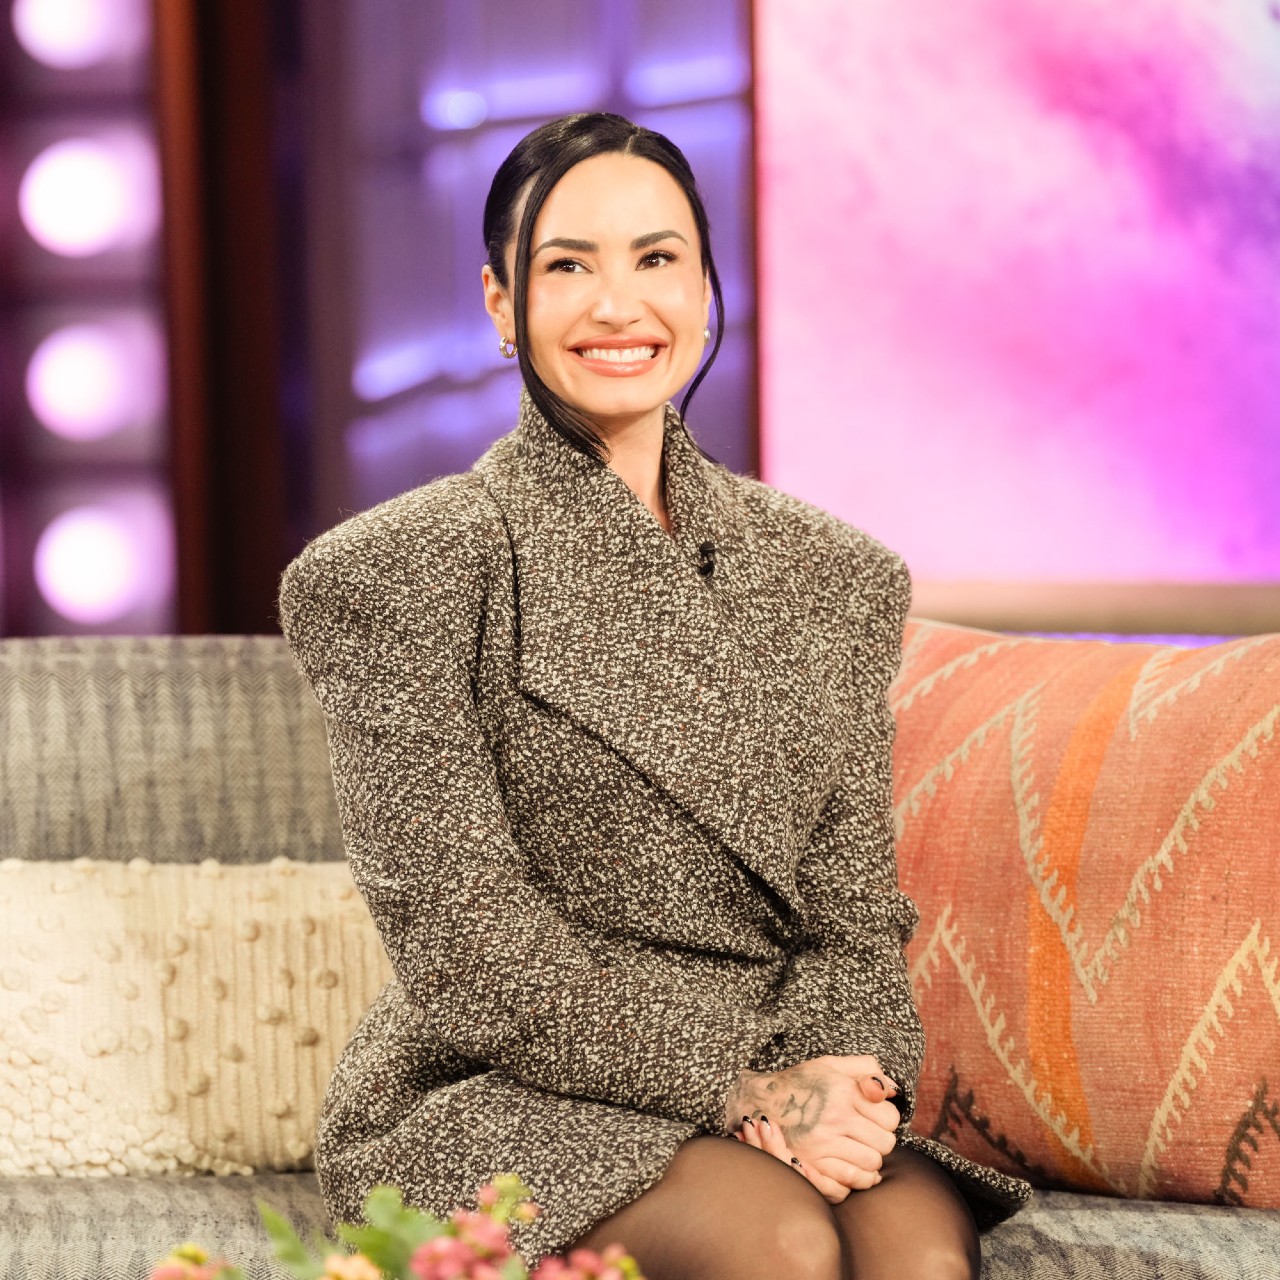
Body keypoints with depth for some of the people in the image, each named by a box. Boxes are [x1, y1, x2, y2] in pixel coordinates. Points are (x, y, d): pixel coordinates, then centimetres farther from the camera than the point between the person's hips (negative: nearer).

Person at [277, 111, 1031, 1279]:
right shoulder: (401, 572, -3)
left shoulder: (831, 578, 13)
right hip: (501, 1100, -3)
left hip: (783, 1083, 4)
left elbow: (854, 911, 9)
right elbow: (461, 939, -10)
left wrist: (838, 1076, -13)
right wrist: (735, 1087, -18)